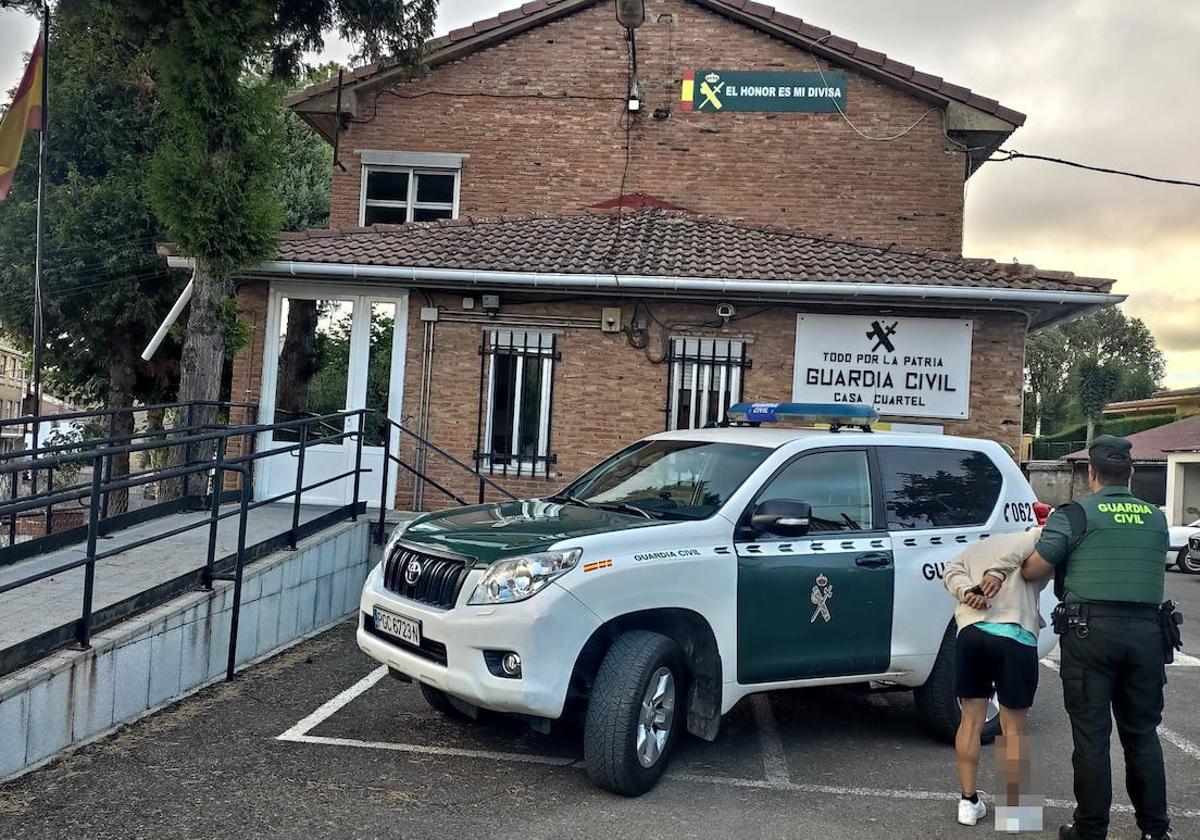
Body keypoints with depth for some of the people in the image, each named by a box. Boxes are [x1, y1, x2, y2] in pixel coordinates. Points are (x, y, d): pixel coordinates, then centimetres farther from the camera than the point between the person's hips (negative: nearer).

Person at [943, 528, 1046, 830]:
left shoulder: (977, 547, 30)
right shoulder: (1039, 537, 18)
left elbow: (951, 571, 11)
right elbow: (1032, 541, -8)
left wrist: (968, 592, -6)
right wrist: (998, 572, -9)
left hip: (971, 631, 4)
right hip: (1016, 636, -4)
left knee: (971, 721, 16)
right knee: (1014, 730, 9)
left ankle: (969, 801, 19)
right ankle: (1012, 811, 15)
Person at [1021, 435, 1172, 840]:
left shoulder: (1076, 515, -4)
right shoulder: (1156, 519, 11)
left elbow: (1033, 570, -8)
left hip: (1091, 629, -4)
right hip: (1146, 631, 4)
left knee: (1092, 734, 2)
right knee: (1142, 732, 15)